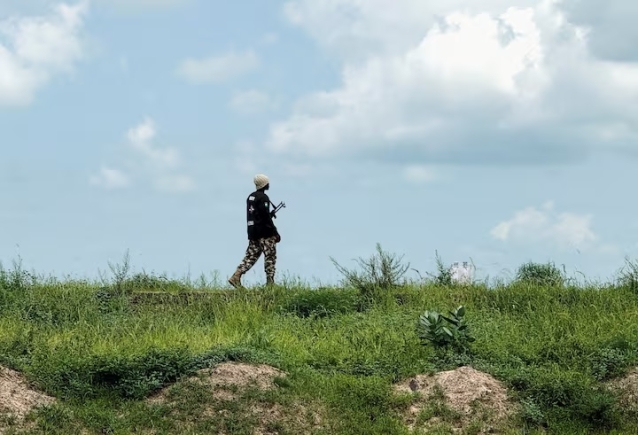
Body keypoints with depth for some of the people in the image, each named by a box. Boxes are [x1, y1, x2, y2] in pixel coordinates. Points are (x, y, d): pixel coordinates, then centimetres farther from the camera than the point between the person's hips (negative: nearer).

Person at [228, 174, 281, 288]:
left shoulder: (250, 197, 14)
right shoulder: (263, 197, -12)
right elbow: (266, 217, -17)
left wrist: (270, 214, 23)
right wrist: (275, 232, -14)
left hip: (252, 232, 8)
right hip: (265, 232, -8)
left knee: (250, 256, 8)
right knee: (270, 257, 0)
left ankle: (236, 277, -4)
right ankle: (270, 282, 0)